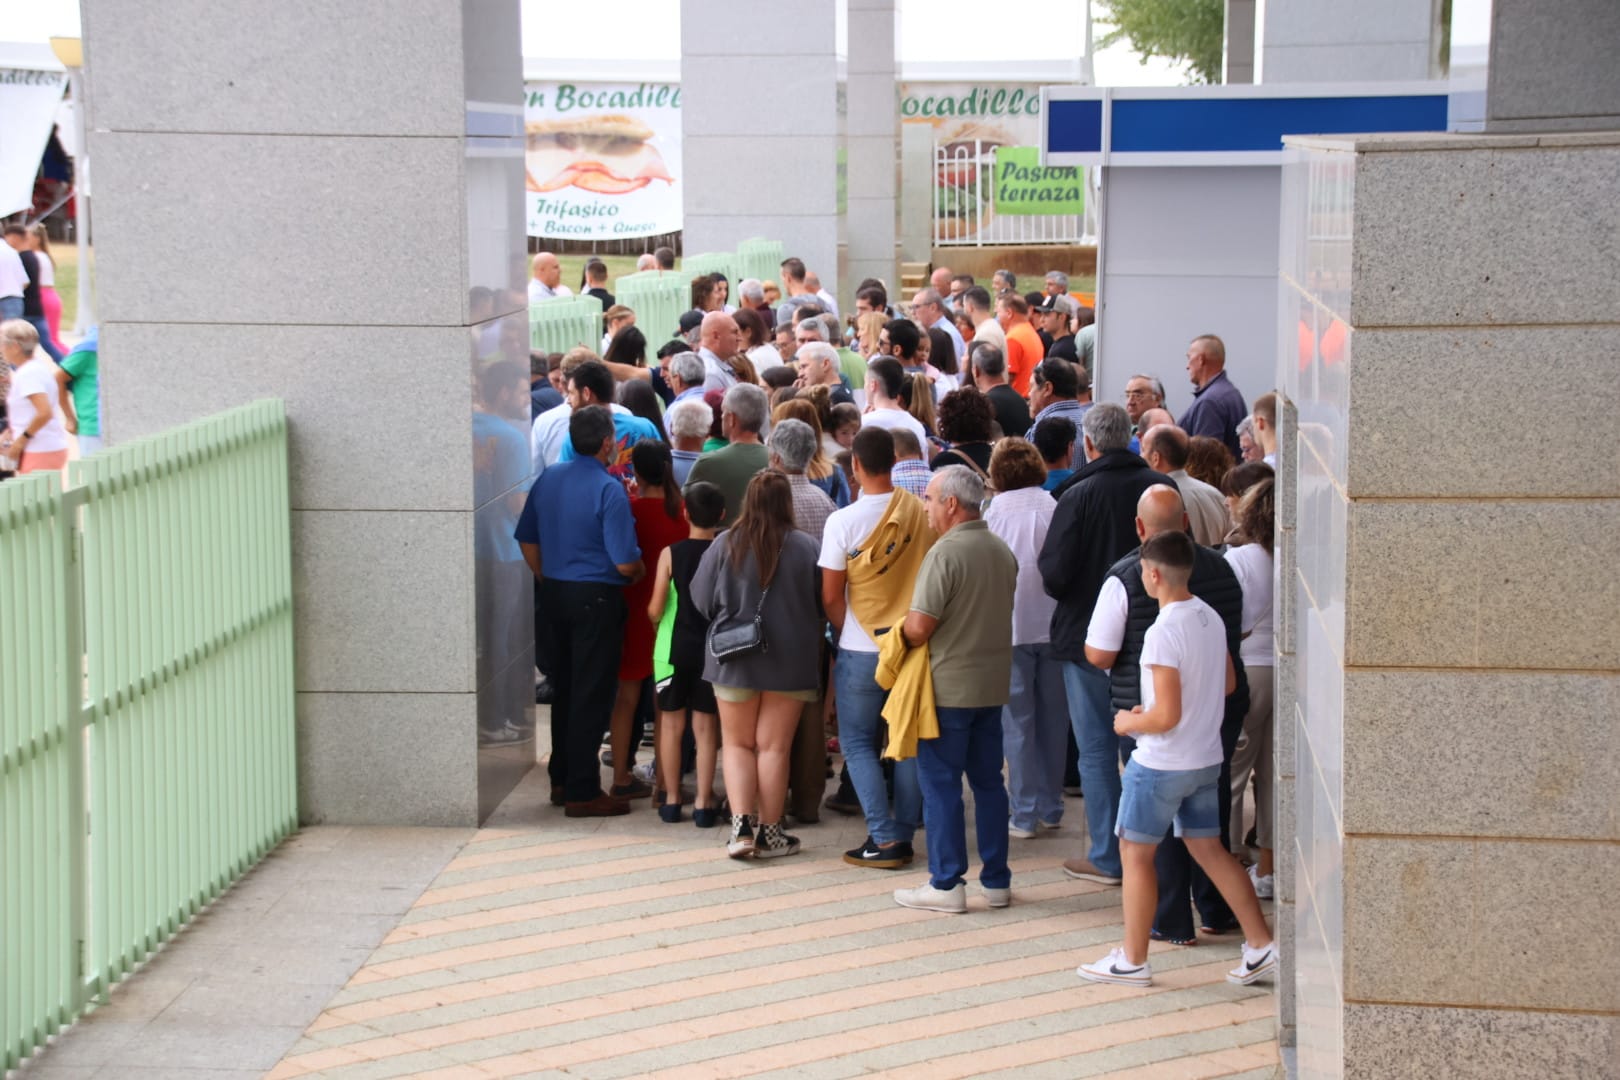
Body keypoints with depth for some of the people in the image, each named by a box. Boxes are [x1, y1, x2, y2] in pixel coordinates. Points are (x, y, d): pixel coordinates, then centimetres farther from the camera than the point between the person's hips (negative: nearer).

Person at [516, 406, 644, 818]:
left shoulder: (548, 479, 4)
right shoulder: (608, 490, -17)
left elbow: (527, 539, 12)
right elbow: (625, 563, -19)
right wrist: (640, 572, 3)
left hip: (555, 594, 7)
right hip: (596, 598, -7)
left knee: (566, 688, 18)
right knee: (591, 695, 0)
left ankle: (562, 780, 25)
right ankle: (582, 792, 3)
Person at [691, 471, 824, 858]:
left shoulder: (725, 545, -8)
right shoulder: (806, 548, -10)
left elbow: (701, 601, -1)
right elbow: (823, 603, 0)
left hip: (734, 661, 0)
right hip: (790, 662, 0)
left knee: (738, 743, 13)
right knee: (774, 747, 8)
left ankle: (741, 825, -1)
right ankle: (769, 832, 12)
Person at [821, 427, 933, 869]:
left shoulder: (843, 521, -12)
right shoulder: (921, 514, -4)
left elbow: (831, 596, -7)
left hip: (861, 651, -3)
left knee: (858, 742, 7)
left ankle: (884, 838, -2)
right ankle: (904, 837, 14)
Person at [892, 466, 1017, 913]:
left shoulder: (945, 553, -17)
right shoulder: (1002, 551, 8)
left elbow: (919, 628, -20)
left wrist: (900, 637, 0)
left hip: (948, 686, -7)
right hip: (993, 684, 7)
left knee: (940, 783, 1)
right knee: (989, 780, 13)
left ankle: (946, 884, 2)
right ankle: (996, 881, 17)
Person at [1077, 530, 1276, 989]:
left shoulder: (1164, 633, -24)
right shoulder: (1211, 618, 2)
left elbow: (1167, 716, -26)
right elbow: (1228, 683, 16)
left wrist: (1129, 723, -6)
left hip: (1161, 764, -8)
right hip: (1207, 758, 8)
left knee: (1136, 852, 6)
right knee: (1208, 848, 15)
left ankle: (1133, 960, 14)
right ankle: (1260, 945, 12)